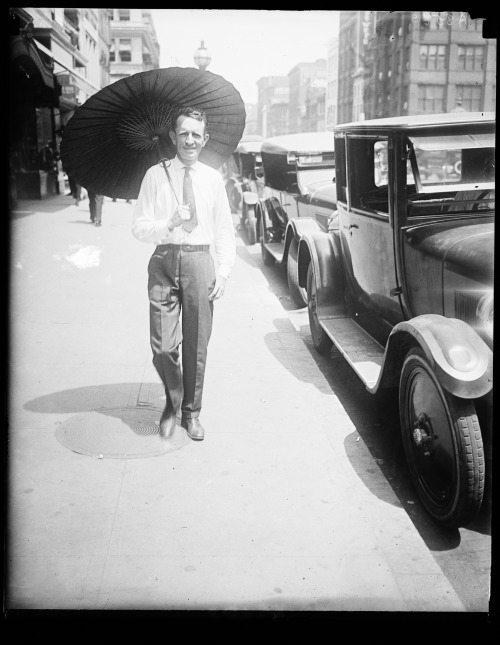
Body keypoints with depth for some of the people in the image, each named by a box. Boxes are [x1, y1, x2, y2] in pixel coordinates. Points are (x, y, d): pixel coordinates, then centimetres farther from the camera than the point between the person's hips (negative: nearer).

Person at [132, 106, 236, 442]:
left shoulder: (213, 179, 8)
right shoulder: (156, 175, 4)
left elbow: (225, 230, 9)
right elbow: (139, 227, 0)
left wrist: (224, 272, 0)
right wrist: (169, 223, -18)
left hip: (200, 260, 1)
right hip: (164, 260, -1)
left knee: (197, 344, 7)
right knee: (163, 345, -2)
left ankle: (192, 411, 25)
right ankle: (172, 403, 26)